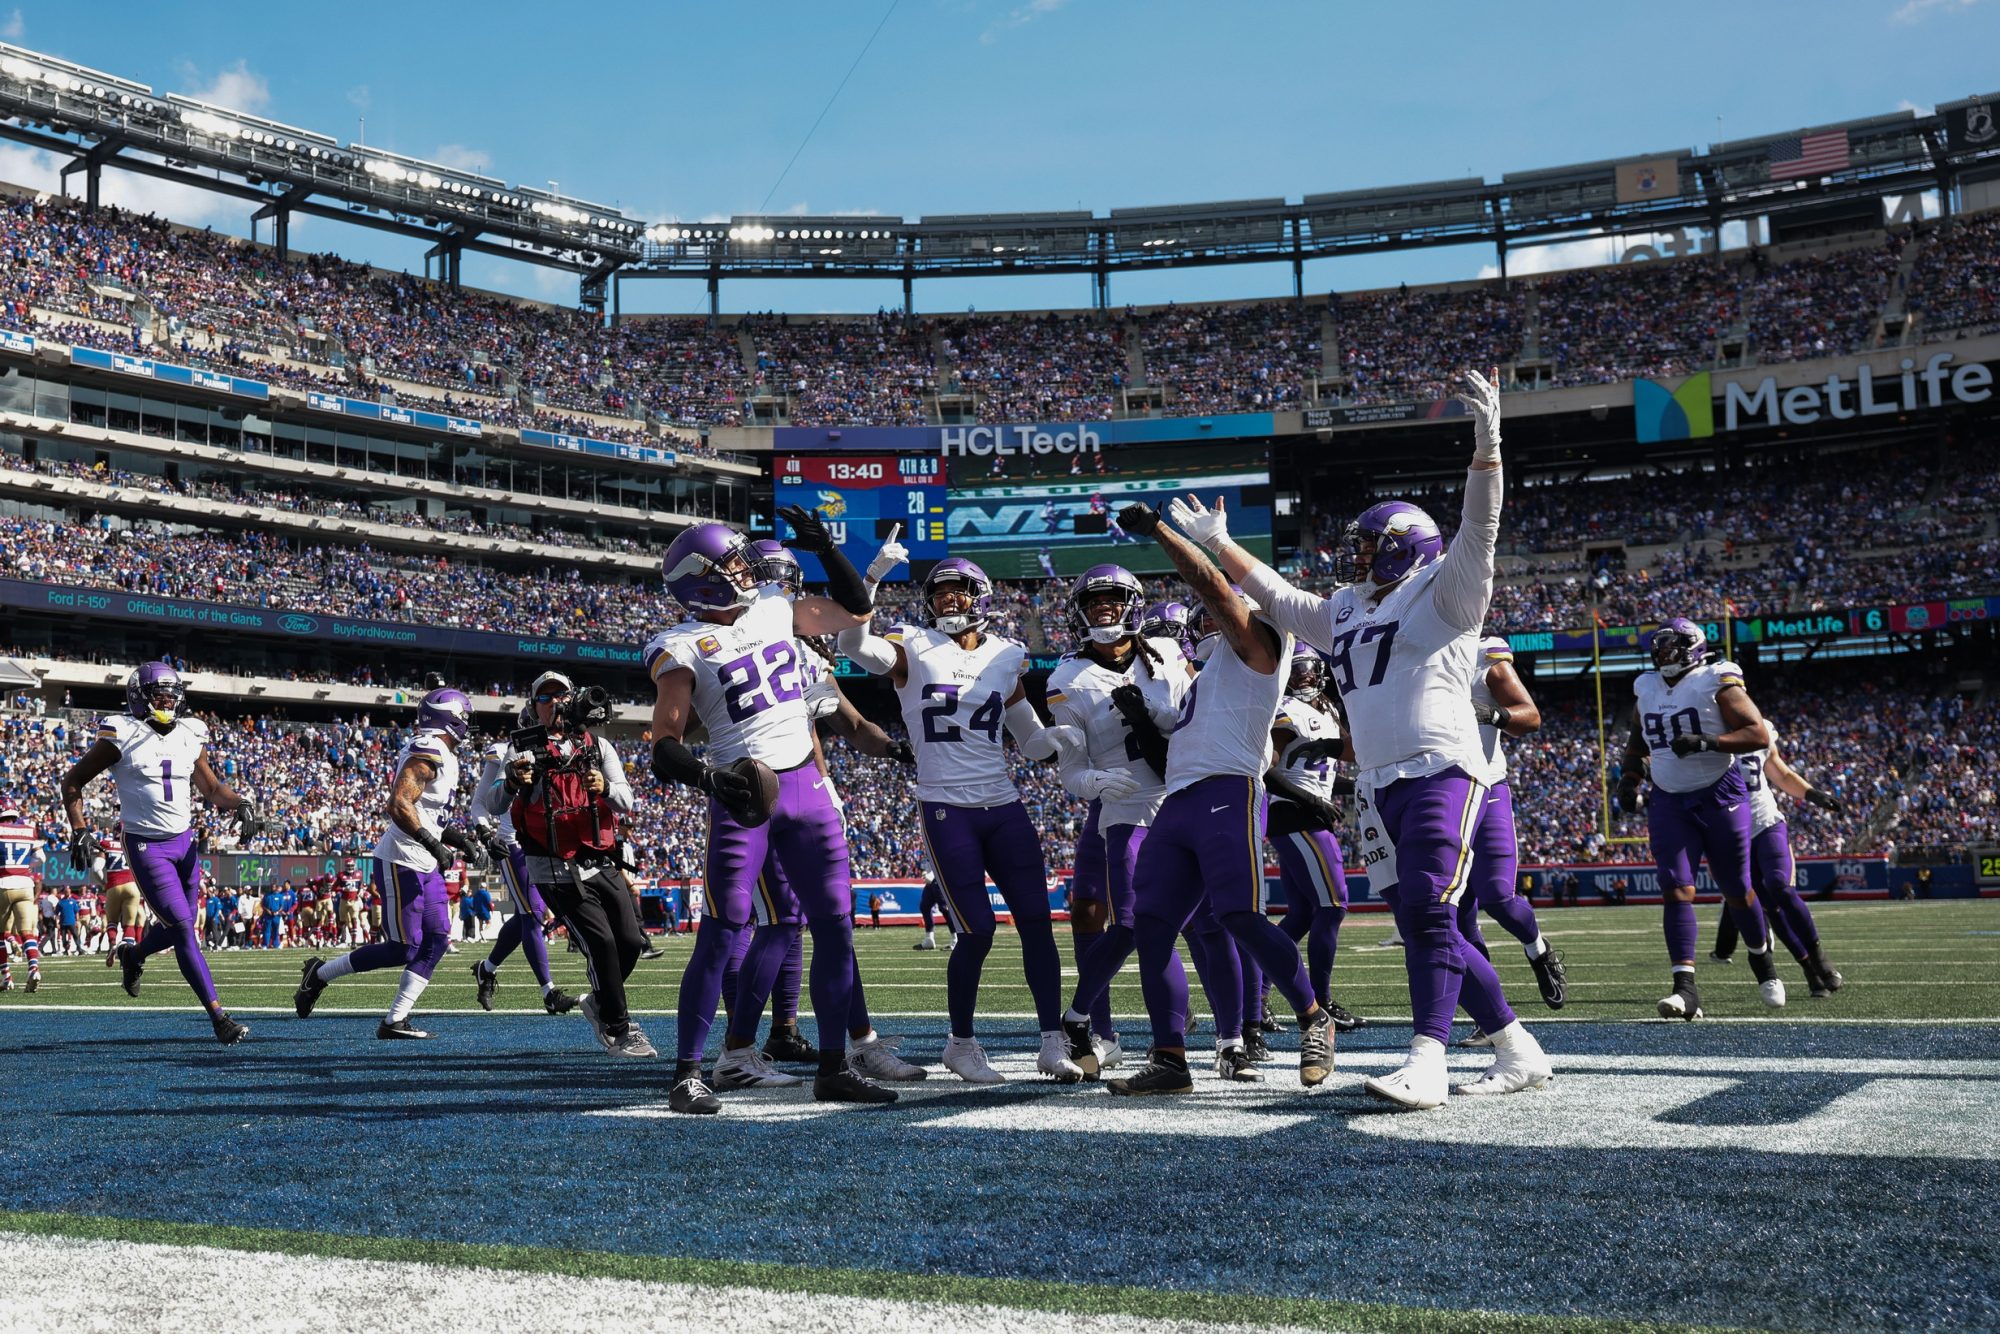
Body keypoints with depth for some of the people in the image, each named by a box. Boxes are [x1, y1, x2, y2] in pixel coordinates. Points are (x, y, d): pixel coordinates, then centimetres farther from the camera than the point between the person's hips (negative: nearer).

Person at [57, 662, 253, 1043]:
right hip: (147, 845, -6)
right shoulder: (122, 736, -9)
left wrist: (240, 802, -5)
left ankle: (133, 954, 47)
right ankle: (218, 1017, -9)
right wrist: (79, 831, -8)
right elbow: (72, 782, 0)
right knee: (184, 930, -11)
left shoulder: (190, 736, 5)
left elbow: (211, 787, 15)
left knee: (182, 924, 13)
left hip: (184, 840, 6)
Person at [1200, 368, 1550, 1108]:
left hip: (1441, 771, -8)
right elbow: (1275, 596, 33)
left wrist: (1487, 441, -24)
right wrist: (1218, 544, 36)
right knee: (1422, 927, 7)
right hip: (1380, 786, 8)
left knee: (1427, 912, -19)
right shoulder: (1345, 612, 22)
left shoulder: (1442, 594, 2)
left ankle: (1427, 1061, -22)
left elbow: (1477, 529, -12)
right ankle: (1518, 1051, 17)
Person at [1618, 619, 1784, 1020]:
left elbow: (1759, 734, -15)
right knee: (1677, 890, -11)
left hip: (1719, 798, -4)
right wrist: (1630, 777, 9)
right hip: (1668, 803, 4)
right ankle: (1685, 990, -17)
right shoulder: (1646, 690, 8)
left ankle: (1761, 957, 37)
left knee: (1736, 891, 8)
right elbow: (1638, 740, 25)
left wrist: (1708, 742, -27)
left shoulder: (1717, 683, -9)